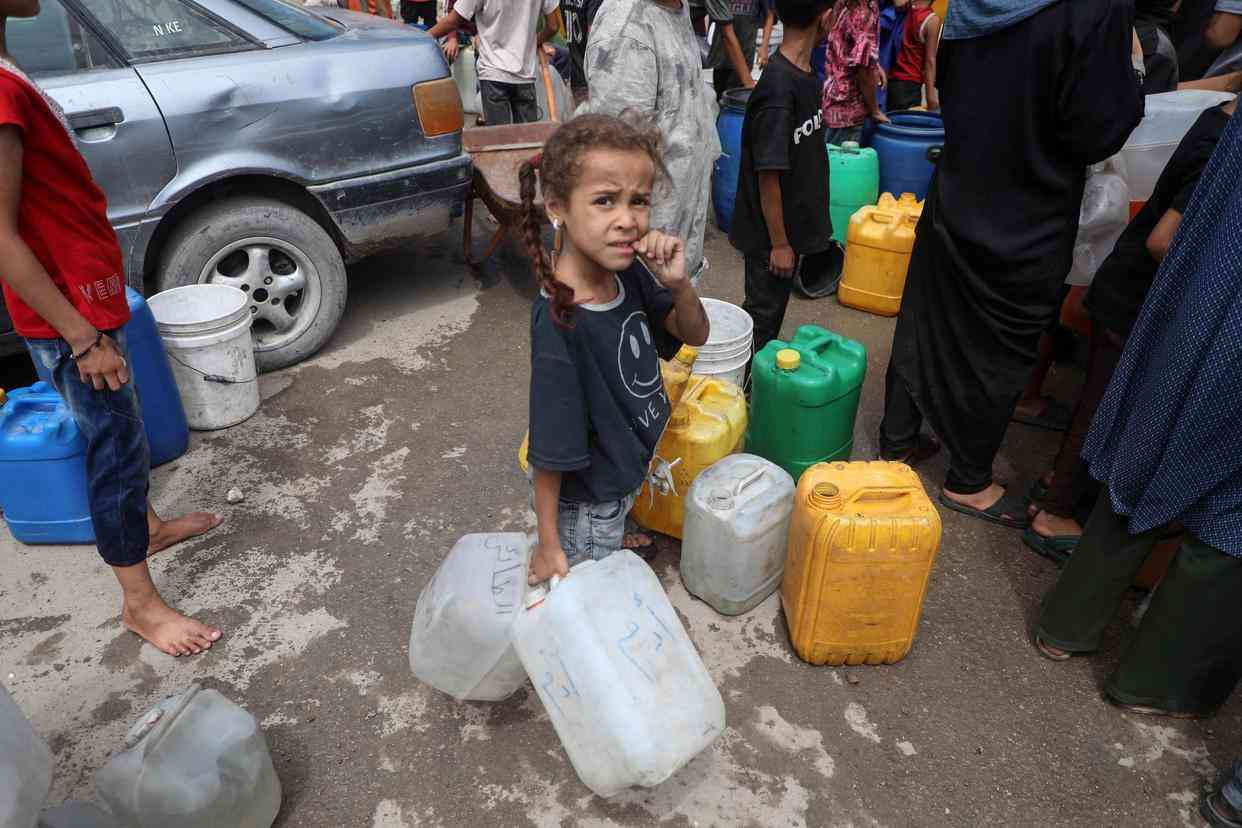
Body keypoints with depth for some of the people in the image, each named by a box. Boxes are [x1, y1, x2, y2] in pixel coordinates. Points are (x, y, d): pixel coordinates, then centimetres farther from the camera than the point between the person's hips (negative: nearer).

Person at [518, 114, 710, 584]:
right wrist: (548, 543, -18)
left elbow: (695, 335, -3)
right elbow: (550, 450, -28)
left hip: (628, 470, 7)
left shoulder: (628, 268, -15)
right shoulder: (559, 322, -36)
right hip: (585, 498, -6)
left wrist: (678, 284, -24)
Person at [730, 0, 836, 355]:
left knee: (774, 307, 21)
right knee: (762, 313, 8)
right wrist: (779, 243, -17)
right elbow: (768, 175, -23)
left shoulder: (805, 75, 2)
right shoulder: (777, 90, -26)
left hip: (793, 223, 8)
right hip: (770, 233, -8)